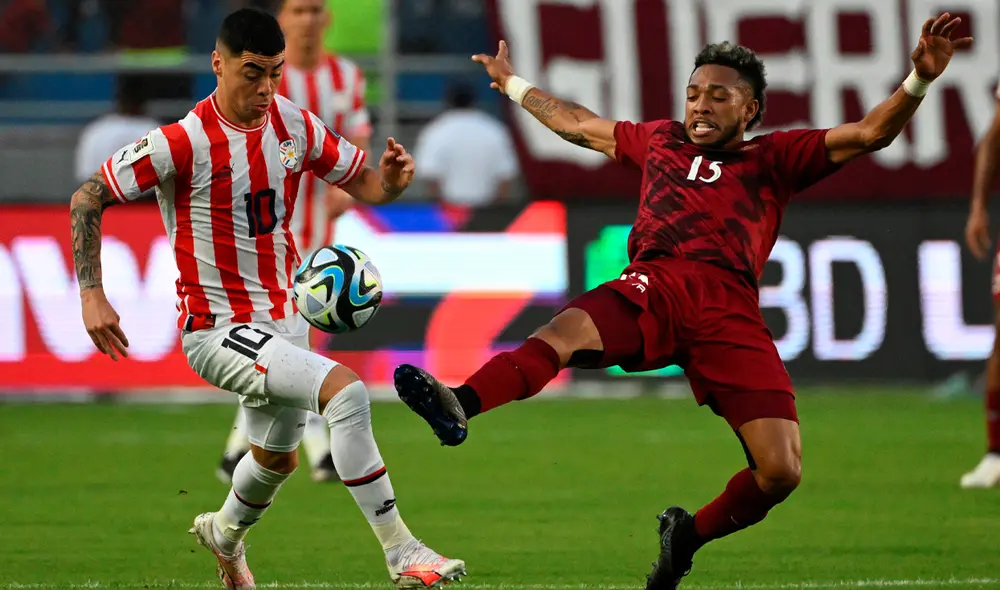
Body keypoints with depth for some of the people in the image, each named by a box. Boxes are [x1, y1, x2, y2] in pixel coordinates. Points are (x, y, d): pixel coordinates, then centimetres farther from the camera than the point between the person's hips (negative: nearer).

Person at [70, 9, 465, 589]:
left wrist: (390, 179, -17)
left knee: (278, 459, 24)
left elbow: (363, 183, 7)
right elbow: (87, 199, -13)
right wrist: (92, 295, -19)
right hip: (217, 331, -8)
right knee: (347, 390, -27)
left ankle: (224, 532, 58)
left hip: (284, 318, 8)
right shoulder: (184, 143, -19)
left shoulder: (294, 124, -2)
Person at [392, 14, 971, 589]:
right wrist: (512, 83, 61)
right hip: (654, 284, 1)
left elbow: (870, 133, 15)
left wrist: (919, 80, -2)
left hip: (730, 308, -1)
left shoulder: (774, 158, 25)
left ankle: (690, 535, 13)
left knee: (781, 472, -16)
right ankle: (459, 407, -62)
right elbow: (577, 124, 49)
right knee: (565, 332, -35)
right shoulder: (659, 141, 33)